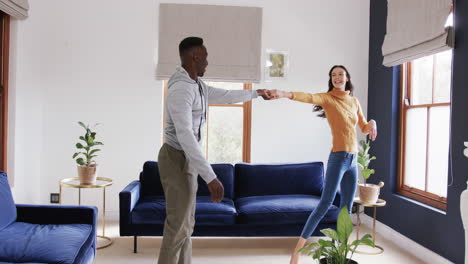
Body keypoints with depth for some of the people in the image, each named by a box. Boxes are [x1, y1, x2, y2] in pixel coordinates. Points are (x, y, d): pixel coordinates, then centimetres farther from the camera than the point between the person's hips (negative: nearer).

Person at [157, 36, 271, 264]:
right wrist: (210, 177, -35)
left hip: (187, 159, 10)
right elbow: (185, 136, -32)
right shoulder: (181, 89, -23)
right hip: (177, 159, -10)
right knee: (178, 225, -5)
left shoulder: (198, 85, 9)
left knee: (186, 223, 14)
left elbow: (225, 95, 27)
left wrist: (255, 93, 39)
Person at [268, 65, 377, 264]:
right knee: (325, 203, -13)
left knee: (347, 208, 11)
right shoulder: (327, 98, -4)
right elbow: (309, 97, -26)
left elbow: (364, 128, 23)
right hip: (338, 157, -6)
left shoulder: (354, 101, 14)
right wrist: (285, 94, -45)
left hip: (353, 160, 6)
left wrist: (372, 123, -1)